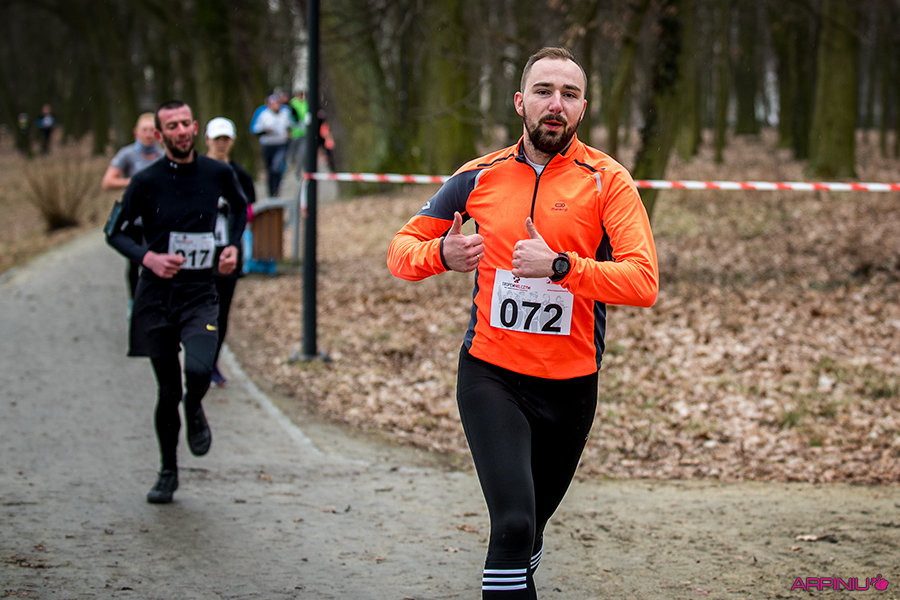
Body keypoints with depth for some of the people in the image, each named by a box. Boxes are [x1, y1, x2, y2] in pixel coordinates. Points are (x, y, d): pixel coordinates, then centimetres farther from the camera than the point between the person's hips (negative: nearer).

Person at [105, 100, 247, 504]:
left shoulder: (217, 174, 0)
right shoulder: (147, 182, -6)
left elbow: (240, 207, 22)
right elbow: (114, 231, 2)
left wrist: (233, 246, 7)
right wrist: (148, 257, -15)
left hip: (200, 293, 0)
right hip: (156, 296, 0)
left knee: (199, 370, -24)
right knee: (167, 391, 5)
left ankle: (194, 411, 13)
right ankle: (168, 472, 25)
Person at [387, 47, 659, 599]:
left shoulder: (606, 180, -6)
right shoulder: (480, 176, 1)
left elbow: (643, 281, -18)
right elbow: (402, 249, 8)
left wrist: (559, 266, -30)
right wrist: (442, 255, -14)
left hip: (571, 385, 1)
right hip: (491, 374, -1)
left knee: (531, 524, 19)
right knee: (514, 523, -20)